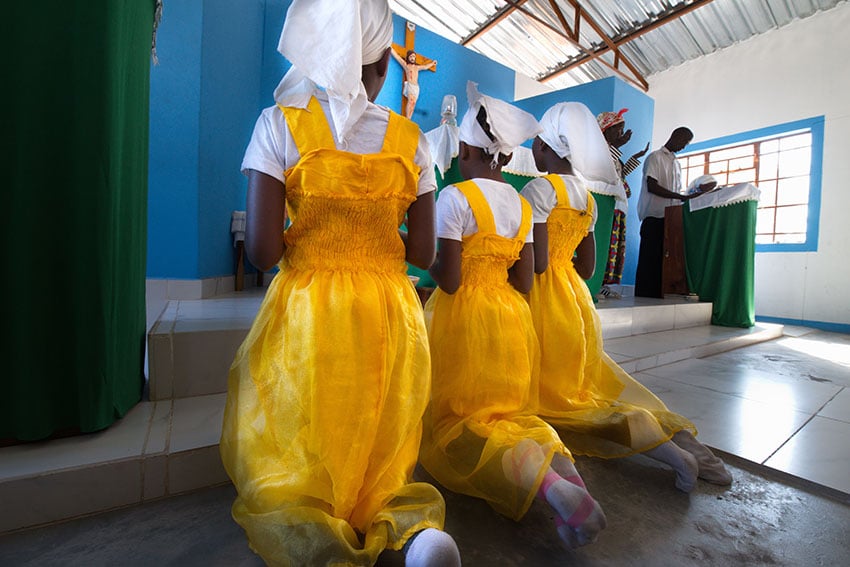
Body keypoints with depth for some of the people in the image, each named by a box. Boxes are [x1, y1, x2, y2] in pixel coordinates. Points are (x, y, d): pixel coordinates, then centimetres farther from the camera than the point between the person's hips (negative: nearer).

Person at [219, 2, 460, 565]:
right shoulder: (409, 137, 6)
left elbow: (262, 250, -10)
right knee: (384, 463, 20)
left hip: (307, 318, -2)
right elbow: (422, 252, 3)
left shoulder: (281, 123, -1)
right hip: (391, 319, 3)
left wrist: (301, 241, 12)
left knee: (284, 476, 17)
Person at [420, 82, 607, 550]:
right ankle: (562, 463, -6)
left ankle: (547, 485, -17)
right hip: (510, 318, 7)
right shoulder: (523, 204, 9)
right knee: (506, 410, 21)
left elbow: (447, 279, -16)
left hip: (462, 318, -6)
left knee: (457, 420, 5)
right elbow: (523, 282, 6)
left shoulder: (455, 196, -10)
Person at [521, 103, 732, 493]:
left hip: (545, 300, -8)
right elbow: (587, 267, 14)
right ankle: (678, 435, 10)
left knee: (554, 395, 0)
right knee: (586, 385, 20)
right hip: (575, 298, 8)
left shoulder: (538, 189, -12)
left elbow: (536, 263, -19)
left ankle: (664, 449, -11)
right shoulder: (586, 198, 13)